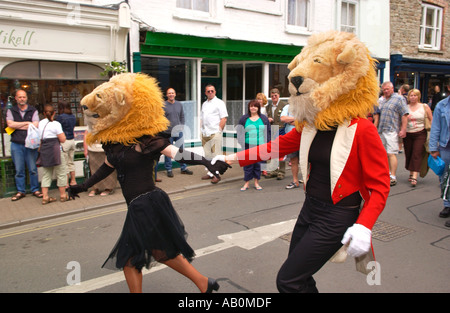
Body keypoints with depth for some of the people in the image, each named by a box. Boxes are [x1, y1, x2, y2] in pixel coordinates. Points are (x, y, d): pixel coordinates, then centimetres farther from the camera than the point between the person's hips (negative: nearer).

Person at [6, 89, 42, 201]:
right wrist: (27, 123, -7)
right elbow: (10, 124, -8)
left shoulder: (33, 111, 5)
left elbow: (35, 125, -9)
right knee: (19, 170, 6)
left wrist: (17, 126, -8)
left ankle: (35, 189, 15)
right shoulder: (11, 111, 9)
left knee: (33, 169, 4)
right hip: (16, 145, 1)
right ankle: (20, 191, 16)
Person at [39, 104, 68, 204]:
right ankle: (63, 195, 12)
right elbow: (62, 139, -12)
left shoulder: (40, 123, 6)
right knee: (61, 173, 6)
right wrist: (62, 133, 5)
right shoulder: (56, 124, -10)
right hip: (55, 150, -5)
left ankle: (45, 197, 9)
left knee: (46, 174, 11)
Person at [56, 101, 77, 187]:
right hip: (72, 140, 6)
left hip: (64, 141, -6)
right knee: (71, 162, 17)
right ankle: (73, 181, 21)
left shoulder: (60, 117, -12)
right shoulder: (73, 117, 7)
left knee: (64, 164, 1)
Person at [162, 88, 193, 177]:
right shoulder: (163, 105, -5)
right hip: (168, 133, -4)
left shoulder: (179, 104, 10)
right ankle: (169, 169, 14)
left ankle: (184, 168, 20)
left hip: (178, 132, 4)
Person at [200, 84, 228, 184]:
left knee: (216, 155, -6)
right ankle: (210, 173, 19)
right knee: (207, 154, 10)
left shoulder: (219, 103, -2)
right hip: (205, 134, 7)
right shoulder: (204, 104, 19)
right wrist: (202, 130, 11)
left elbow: (224, 119, -8)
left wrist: (219, 130, -12)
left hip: (215, 133, -7)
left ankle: (216, 174, -2)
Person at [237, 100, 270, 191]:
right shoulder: (244, 118, 7)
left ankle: (256, 183, 17)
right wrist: (241, 142, -4)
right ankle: (246, 183, 9)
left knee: (258, 164, 5)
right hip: (248, 146, -1)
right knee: (248, 164, 0)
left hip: (260, 146, 1)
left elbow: (268, 132, 9)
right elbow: (240, 132, 7)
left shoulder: (264, 118, 9)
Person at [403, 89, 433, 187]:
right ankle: (411, 174, 25)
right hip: (408, 134, 2)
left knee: (417, 155, -11)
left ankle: (414, 177, -15)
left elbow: (431, 120, 4)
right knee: (408, 155, 7)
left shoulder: (424, 107, 3)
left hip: (420, 134, -2)